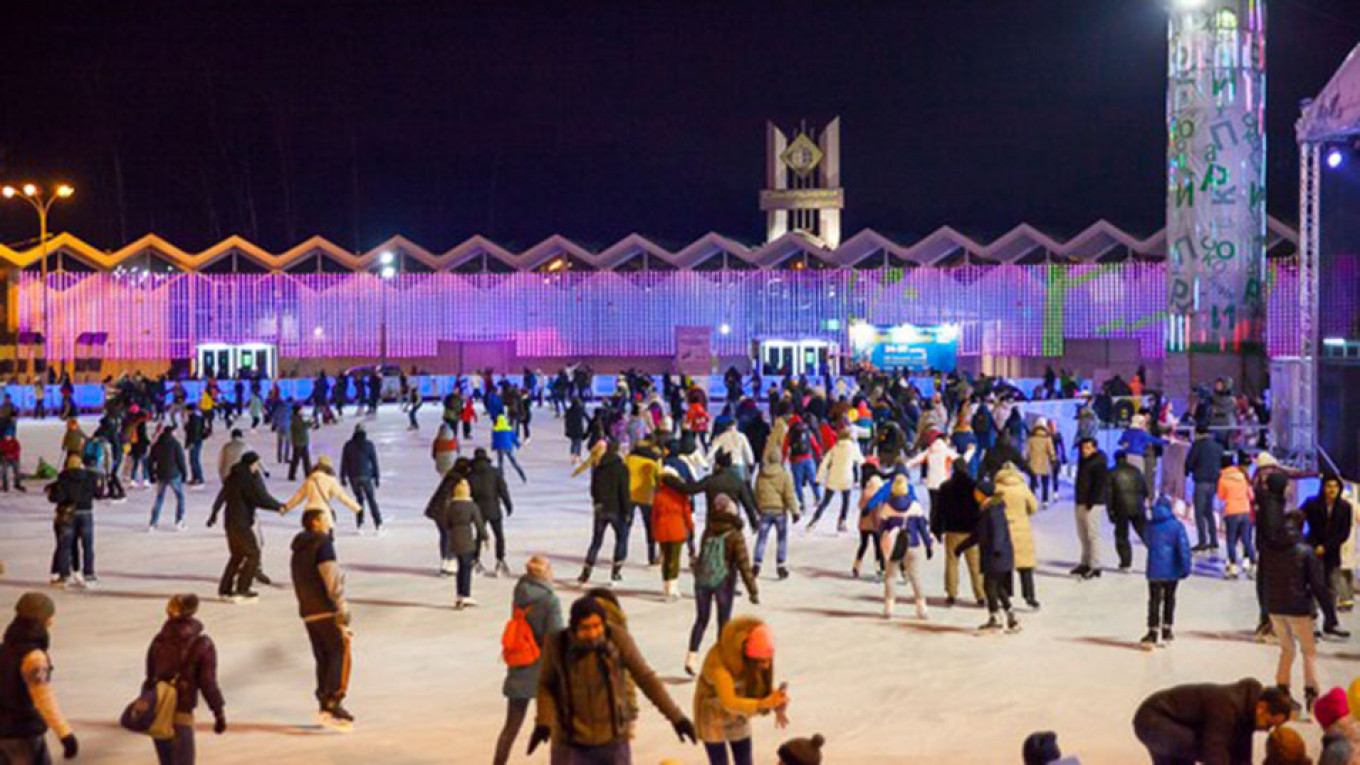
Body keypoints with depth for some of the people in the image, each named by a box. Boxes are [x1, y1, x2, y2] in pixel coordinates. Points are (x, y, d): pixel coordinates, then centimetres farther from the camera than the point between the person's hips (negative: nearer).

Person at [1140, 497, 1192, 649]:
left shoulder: (1150, 526, 2)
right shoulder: (1176, 526, -5)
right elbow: (1183, 546, -12)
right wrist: (1186, 567, -10)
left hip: (1154, 570, 0)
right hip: (1172, 570, 0)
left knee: (1154, 601, 0)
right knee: (1169, 599, 16)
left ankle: (1153, 633, -9)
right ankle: (1166, 631, 22)